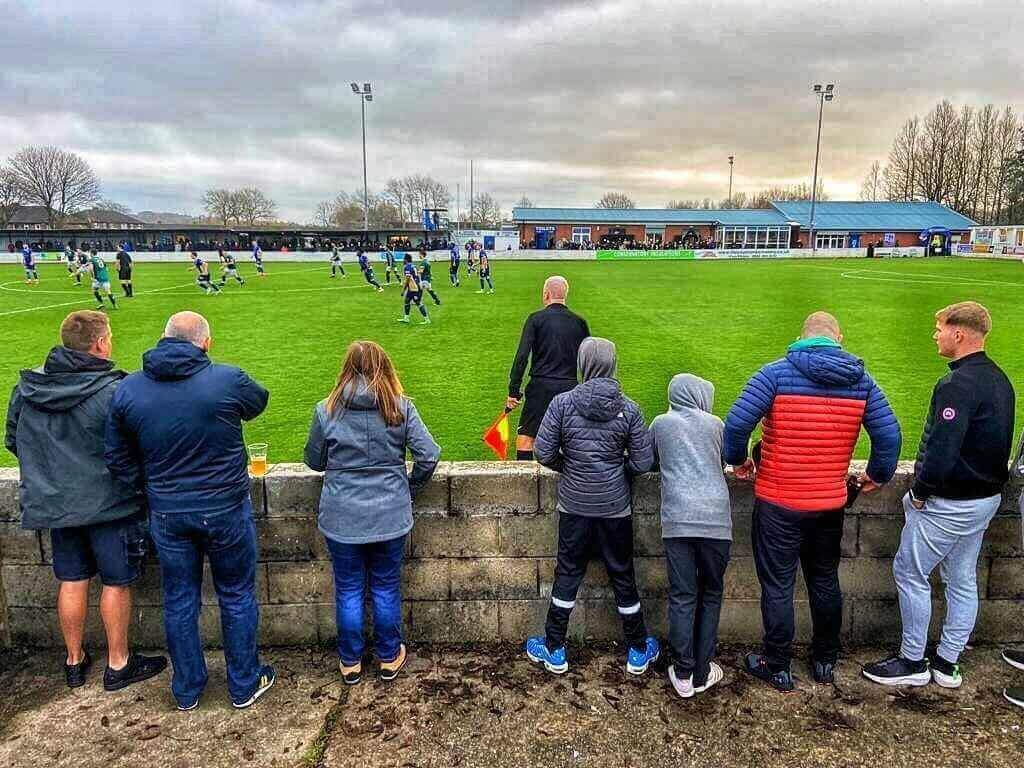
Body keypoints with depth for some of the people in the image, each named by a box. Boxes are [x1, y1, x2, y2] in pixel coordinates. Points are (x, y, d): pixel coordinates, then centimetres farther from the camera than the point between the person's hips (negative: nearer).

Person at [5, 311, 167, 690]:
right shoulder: (116, 390, -21)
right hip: (109, 502, -5)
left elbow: (13, 441, 11)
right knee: (116, 583, 9)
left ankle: (74, 661, 33)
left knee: (71, 581, 18)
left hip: (55, 503, 6)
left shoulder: (27, 387, -1)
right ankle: (118, 664, 23)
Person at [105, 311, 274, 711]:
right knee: (237, 597, 15)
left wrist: (154, 487, 15)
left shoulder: (128, 389, -5)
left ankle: (187, 691, 34)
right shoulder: (228, 380, -17)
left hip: (166, 514, 3)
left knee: (179, 602, 18)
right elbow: (258, 401, 6)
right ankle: (244, 685, 29)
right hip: (226, 510, -3)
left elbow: (118, 459, 3)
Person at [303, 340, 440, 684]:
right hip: (390, 515, 0)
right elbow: (429, 456, -10)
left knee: (348, 590, 15)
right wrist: (409, 489, 6)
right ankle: (389, 658, 31)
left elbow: (314, 461, 4)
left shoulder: (326, 410, -7)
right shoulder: (401, 407, -8)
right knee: (386, 588, 16)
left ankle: (350, 662, 29)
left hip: (341, 518, 0)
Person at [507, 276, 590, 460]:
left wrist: (513, 391, -7)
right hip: (570, 387, 3)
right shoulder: (579, 322, 7)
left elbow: (521, 357, -10)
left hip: (541, 385, -3)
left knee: (525, 436, 6)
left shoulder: (536, 319, -3)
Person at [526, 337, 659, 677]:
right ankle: (638, 651, 30)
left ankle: (554, 651, 25)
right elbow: (642, 462, -6)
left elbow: (543, 453, -10)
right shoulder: (629, 409, -9)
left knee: (567, 574, 13)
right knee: (623, 576, 14)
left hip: (574, 506, 0)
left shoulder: (563, 403, -12)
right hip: (615, 508, 1)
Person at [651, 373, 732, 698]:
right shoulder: (715, 424, 12)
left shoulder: (661, 423, 12)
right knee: (711, 595, 13)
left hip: (677, 520, 0)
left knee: (681, 596, 5)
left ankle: (683, 674, 8)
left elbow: (650, 462, 23)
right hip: (715, 519, 0)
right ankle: (702, 673, 17)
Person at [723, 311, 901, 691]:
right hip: (831, 503, 4)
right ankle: (825, 660, 36)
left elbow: (737, 421, -21)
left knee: (778, 586, 9)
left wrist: (737, 460, -3)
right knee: (825, 581, 21)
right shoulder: (862, 381, -1)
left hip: (778, 503, -4)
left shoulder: (777, 372, -13)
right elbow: (889, 436, -3)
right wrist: (877, 475, 14)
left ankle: (777, 667, 22)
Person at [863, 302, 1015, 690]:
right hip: (987, 497, 9)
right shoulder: (999, 379, 8)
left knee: (910, 573, 4)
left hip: (949, 504, -9)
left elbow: (940, 451, -28)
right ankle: (947, 664, 28)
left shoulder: (958, 385, -23)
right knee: (963, 580, 15)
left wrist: (920, 492, -13)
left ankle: (912, 662, 15)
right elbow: (992, 443, 14)